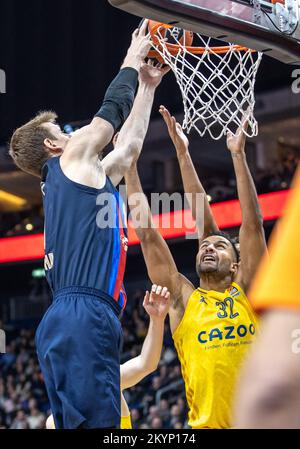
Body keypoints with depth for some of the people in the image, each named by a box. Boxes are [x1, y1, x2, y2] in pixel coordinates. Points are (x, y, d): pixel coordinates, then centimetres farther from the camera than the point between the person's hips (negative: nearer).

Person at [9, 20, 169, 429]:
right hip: (84, 317, -9)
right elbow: (111, 110, 16)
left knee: (75, 423, 3)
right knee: (94, 422, -18)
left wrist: (148, 87, 44)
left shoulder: (91, 174, 28)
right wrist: (132, 62, 31)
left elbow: (130, 145, 38)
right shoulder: (74, 158, 6)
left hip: (67, 319, 9)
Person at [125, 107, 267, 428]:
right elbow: (145, 230, 8)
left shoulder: (246, 292, 9)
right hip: (207, 423, 1)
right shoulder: (183, 298, 10)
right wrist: (129, 161, 8)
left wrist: (238, 154, 0)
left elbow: (252, 222, 4)